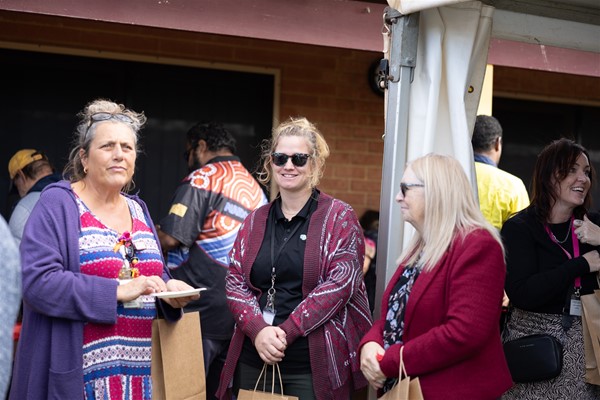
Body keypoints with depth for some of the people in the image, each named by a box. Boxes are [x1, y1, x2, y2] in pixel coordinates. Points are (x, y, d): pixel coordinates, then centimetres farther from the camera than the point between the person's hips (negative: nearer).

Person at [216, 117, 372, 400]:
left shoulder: (339, 217, -1)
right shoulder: (255, 221, 12)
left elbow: (340, 283, -11)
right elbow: (235, 284, 7)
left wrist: (285, 332, -16)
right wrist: (259, 330, -12)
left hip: (314, 364, -4)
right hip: (253, 359, 4)